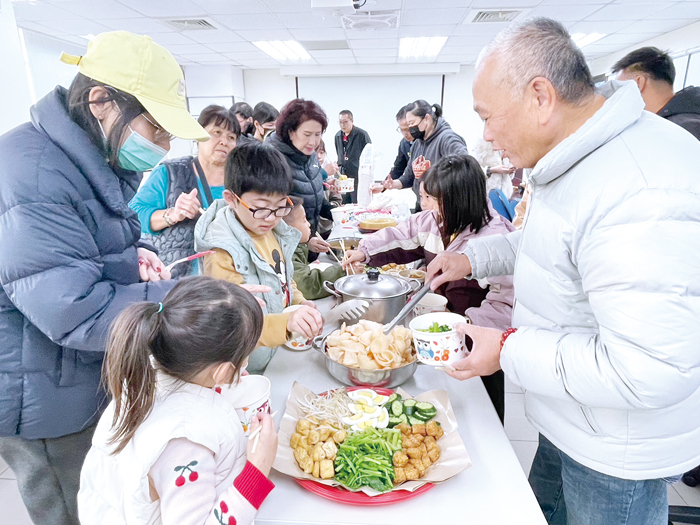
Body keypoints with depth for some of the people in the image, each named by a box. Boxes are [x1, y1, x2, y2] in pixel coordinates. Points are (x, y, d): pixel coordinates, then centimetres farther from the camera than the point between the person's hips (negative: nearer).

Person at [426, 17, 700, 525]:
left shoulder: (640, 196, -34)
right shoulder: (577, 158, 0)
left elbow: (650, 373, -34)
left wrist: (508, 351, -26)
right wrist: (473, 258, 4)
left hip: (618, 452, -9)